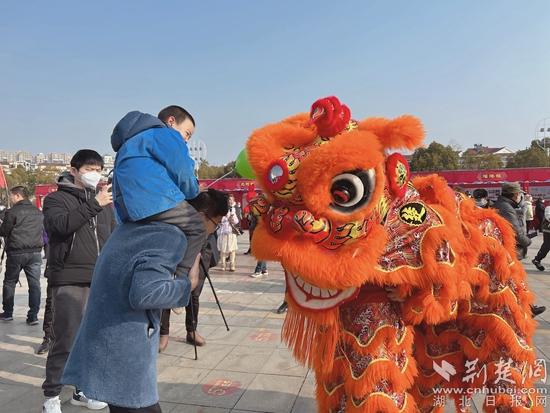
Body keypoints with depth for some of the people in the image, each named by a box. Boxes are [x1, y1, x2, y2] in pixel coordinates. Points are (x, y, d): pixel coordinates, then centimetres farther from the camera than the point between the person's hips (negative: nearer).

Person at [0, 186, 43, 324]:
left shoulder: (12, 211, -7)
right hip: (35, 252, 3)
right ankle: (33, 316, 2)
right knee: (35, 284, 3)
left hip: (16, 253, -3)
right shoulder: (38, 212, 9)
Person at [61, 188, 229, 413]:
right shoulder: (174, 237, -18)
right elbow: (143, 293, -28)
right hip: (124, 349, -9)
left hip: (105, 339, 9)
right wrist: (188, 284, -14)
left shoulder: (137, 223, 10)